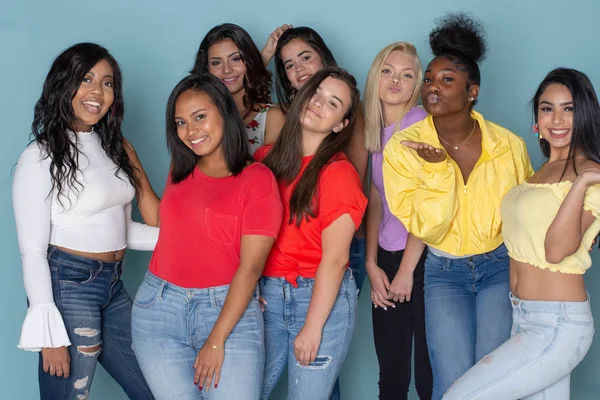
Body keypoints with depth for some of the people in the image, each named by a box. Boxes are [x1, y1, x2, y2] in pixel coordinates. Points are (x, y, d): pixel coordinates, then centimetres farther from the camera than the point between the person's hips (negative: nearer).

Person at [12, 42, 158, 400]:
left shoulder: (112, 148, 11)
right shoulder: (41, 157, -10)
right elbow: (32, 250, -12)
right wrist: (49, 332, -17)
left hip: (113, 287, 7)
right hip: (68, 287, -7)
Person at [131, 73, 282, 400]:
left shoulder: (257, 179, -8)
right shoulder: (180, 171, 10)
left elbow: (250, 267, -11)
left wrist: (217, 341, -13)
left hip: (229, 311, -4)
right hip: (159, 309, 4)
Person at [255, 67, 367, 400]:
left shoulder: (339, 173, -9)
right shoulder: (265, 159, 5)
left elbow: (334, 258, -13)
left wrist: (312, 327, -14)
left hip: (322, 298, -4)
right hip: (266, 296, 4)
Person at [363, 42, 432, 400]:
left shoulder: (420, 123, -11)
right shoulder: (378, 129, 10)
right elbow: (376, 200, 11)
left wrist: (406, 270, -12)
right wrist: (372, 266, 4)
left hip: (422, 255, -6)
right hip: (387, 256, 6)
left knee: (428, 369, 1)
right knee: (390, 370, 11)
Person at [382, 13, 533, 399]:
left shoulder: (509, 144, -11)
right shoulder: (402, 148, -13)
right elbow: (427, 229, -17)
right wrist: (438, 166, -27)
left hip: (500, 268, 1)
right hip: (445, 273, 0)